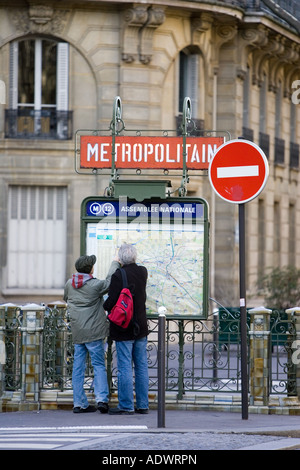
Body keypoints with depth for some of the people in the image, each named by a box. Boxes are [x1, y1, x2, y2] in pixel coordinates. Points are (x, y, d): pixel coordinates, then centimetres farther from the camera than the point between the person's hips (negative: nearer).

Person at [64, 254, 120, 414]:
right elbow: (110, 281, 3)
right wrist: (115, 264, 18)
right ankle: (102, 398, -12)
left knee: (78, 367, 7)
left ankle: (79, 403, 7)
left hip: (77, 333, 5)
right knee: (99, 365, 1)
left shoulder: (69, 284, 4)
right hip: (94, 331, -5)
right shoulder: (95, 285, -12)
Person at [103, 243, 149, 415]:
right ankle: (143, 405, 14)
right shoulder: (143, 272, 2)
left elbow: (112, 301, -18)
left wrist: (105, 306, 5)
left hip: (123, 328, -6)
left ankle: (126, 406, -1)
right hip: (141, 326, 6)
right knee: (141, 366, 10)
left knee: (125, 367, -2)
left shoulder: (119, 275, -16)